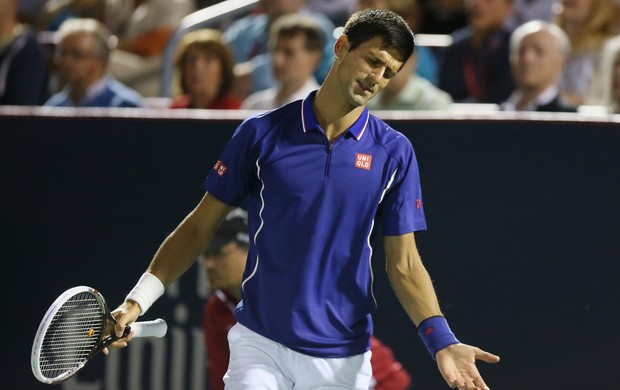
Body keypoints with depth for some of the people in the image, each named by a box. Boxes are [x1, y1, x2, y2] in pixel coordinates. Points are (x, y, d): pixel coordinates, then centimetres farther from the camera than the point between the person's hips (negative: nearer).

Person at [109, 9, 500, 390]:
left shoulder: (394, 153, 1)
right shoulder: (262, 134, -2)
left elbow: (404, 264, 2)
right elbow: (201, 226, 4)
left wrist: (442, 342, -11)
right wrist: (138, 300, -4)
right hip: (259, 346, -1)